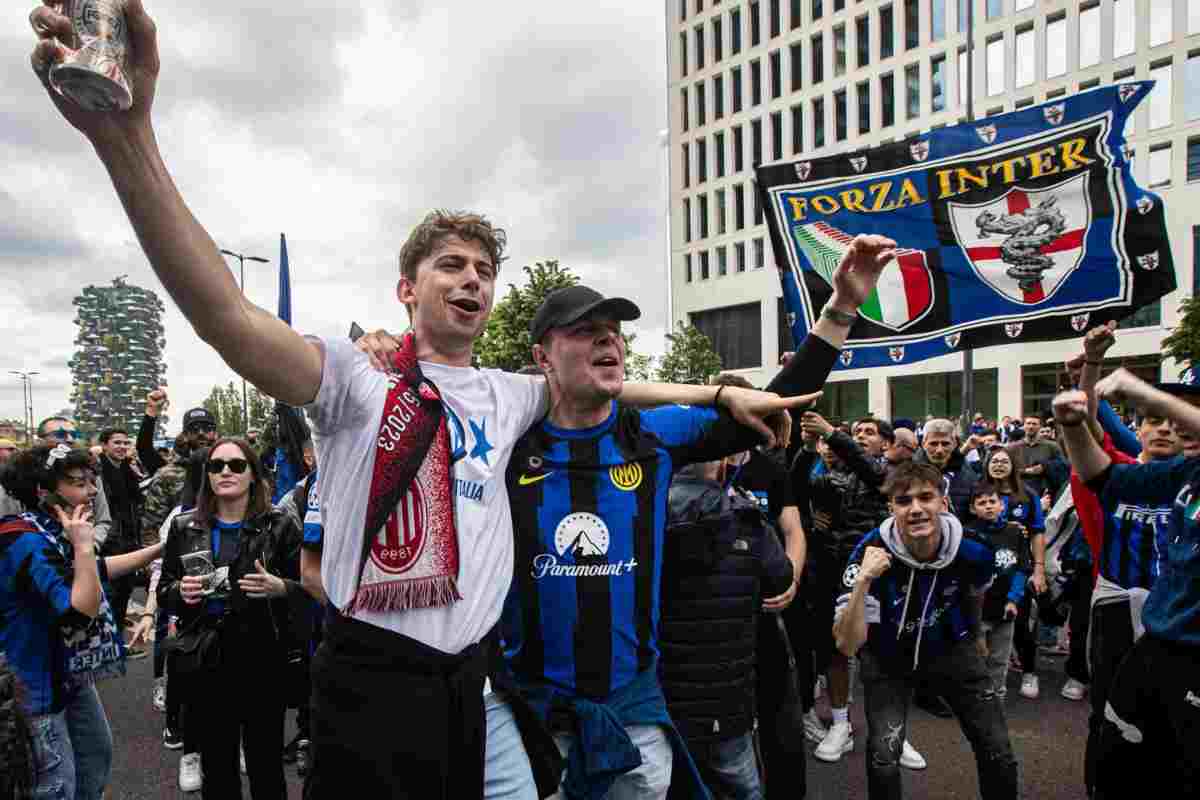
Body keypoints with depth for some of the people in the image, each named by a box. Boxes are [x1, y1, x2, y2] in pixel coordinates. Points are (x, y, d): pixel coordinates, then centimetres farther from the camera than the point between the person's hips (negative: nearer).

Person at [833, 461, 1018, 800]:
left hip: (952, 648, 3)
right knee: (882, 760, -13)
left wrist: (977, 635, 24)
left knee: (1000, 755, 4)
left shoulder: (973, 550, -21)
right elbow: (847, 645, -34)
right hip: (888, 657, -2)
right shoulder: (871, 553, -31)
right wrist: (862, 580, -47)